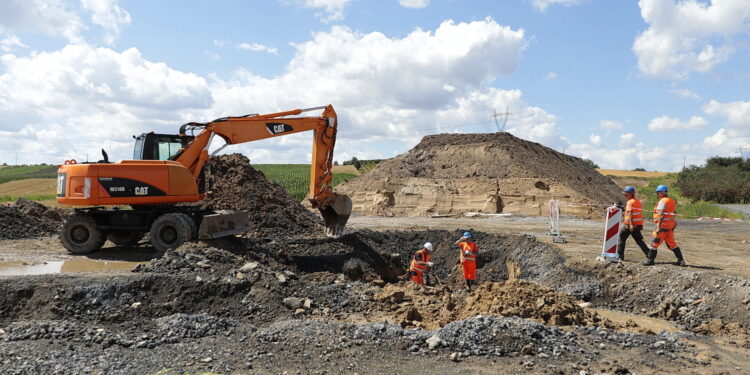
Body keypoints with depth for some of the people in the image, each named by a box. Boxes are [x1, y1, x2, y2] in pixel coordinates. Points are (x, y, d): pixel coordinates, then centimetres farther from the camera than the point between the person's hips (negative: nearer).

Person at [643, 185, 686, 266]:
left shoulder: (662, 201, -14)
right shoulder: (672, 201, 13)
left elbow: (661, 215, -20)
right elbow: (674, 213, 19)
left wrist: (658, 227, -21)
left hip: (663, 225, -9)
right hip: (671, 225, 9)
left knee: (655, 243, -1)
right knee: (672, 243, 14)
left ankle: (650, 260, 2)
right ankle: (681, 260, 14)